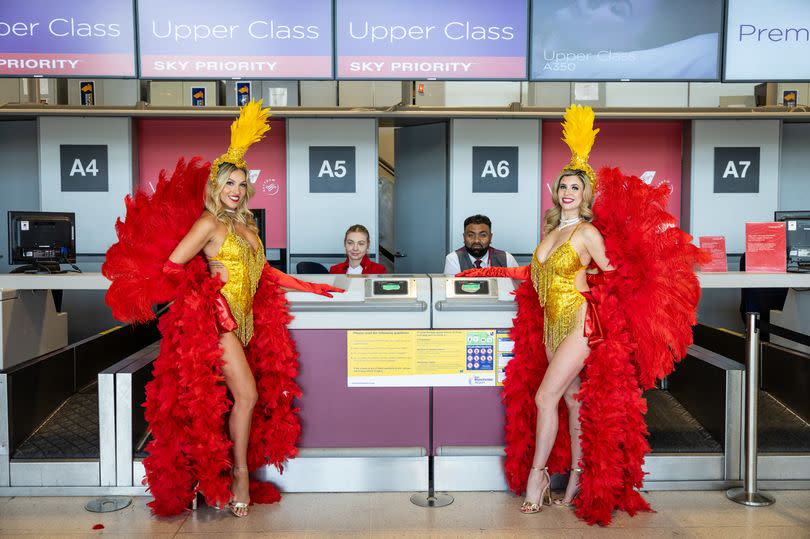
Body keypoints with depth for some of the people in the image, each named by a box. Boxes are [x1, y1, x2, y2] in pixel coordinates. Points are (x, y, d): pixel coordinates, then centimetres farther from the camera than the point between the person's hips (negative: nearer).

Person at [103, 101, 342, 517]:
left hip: (245, 320, 7)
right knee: (247, 394, -11)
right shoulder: (209, 223, -5)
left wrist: (306, 286, 18)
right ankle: (240, 477, 2)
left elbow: (261, 270, 19)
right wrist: (203, 292, -2)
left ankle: (231, 475, 9)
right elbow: (171, 266, -9)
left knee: (240, 398, 2)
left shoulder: (245, 226, 17)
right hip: (217, 318, -7)